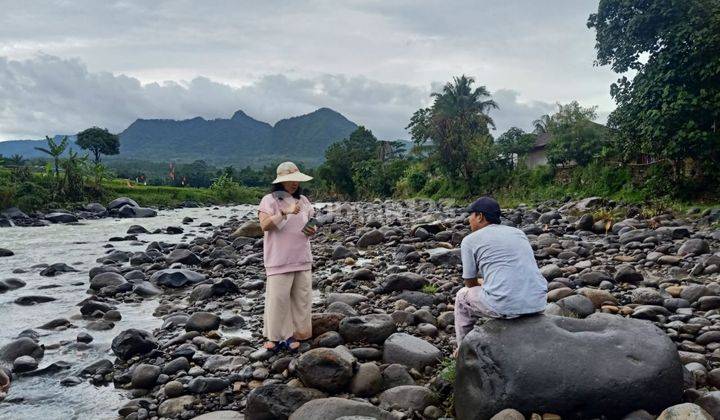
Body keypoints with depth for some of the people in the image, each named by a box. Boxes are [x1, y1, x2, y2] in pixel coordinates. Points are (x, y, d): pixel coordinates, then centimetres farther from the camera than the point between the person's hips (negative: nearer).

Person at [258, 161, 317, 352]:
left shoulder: (303, 200, 12)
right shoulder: (269, 200, -5)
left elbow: (311, 223, 22)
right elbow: (264, 225, -18)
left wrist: (313, 230, -1)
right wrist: (285, 213, -28)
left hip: (302, 259, 6)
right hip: (279, 260, -5)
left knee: (302, 297, 7)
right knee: (277, 298, -4)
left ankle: (292, 334, 18)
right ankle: (275, 336, 11)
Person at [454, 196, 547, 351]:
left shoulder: (469, 241, 4)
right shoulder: (519, 233, 20)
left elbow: (470, 283, 11)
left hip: (504, 305, -5)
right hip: (538, 303, 6)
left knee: (462, 297, 24)